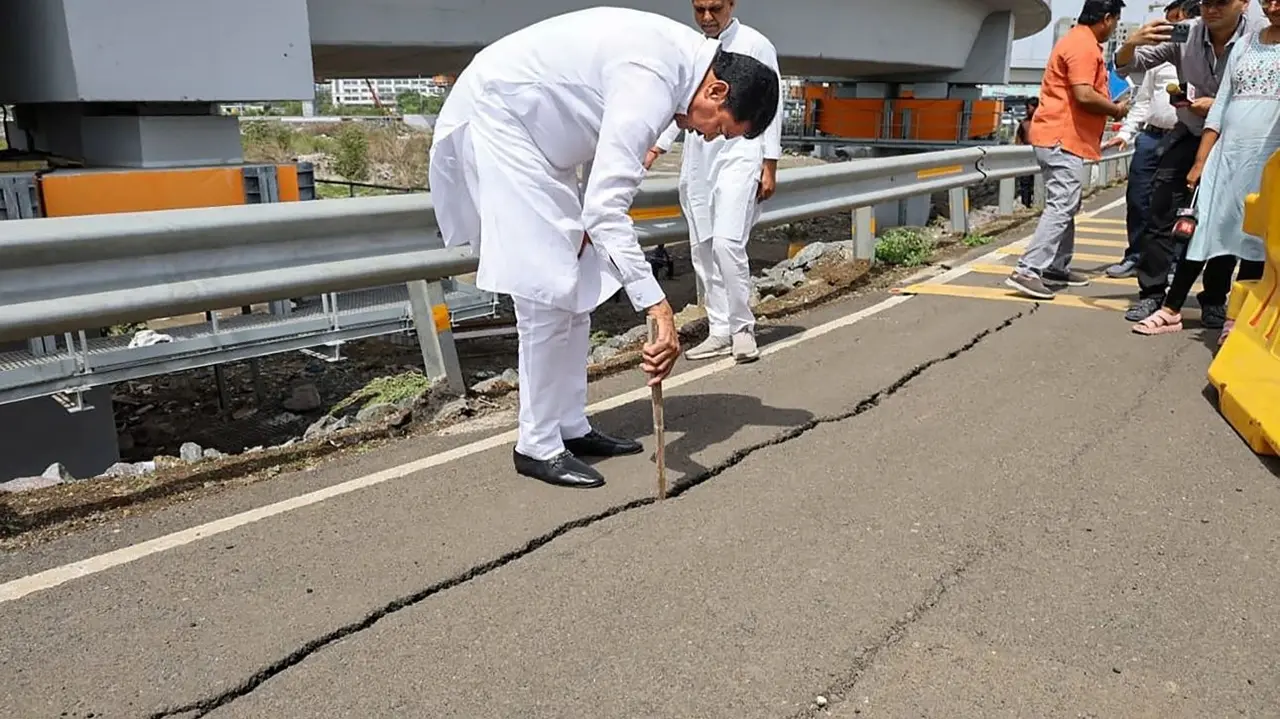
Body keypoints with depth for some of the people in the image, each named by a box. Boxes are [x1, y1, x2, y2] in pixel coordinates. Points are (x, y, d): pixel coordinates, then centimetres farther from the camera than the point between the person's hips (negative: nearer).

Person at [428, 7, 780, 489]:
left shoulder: (682, 55, 2)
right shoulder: (652, 79, -28)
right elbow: (608, 207, -35)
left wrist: (588, 222, 1)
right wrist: (658, 307, -37)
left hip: (534, 129, 10)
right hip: (496, 117, -10)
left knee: (578, 286, 8)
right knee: (548, 290, -12)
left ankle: (571, 428, 16)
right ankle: (538, 447, 0)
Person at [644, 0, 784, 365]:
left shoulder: (755, 45, 0)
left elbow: (771, 106, -1)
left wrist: (769, 167, -7)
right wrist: (655, 147, 8)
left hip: (739, 154, -5)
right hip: (698, 157, 5)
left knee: (727, 242, -18)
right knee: (702, 248, 3)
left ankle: (742, 327, -3)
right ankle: (720, 332, 11)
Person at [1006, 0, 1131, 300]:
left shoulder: (1079, 40, 21)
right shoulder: (1084, 45, -13)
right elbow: (1084, 96, -22)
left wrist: (1109, 106, 16)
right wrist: (1117, 109, -6)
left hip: (1059, 136, 11)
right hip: (1062, 138, -11)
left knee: (1065, 206, 15)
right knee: (1061, 207, -14)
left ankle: (1056, 267, 20)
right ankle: (1027, 271, -19)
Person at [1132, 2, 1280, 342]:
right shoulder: (1245, 43, 14)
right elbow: (1222, 104, 12)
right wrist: (1201, 160, 7)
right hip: (1226, 154, 3)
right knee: (1203, 232, 3)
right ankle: (1171, 310, 7)